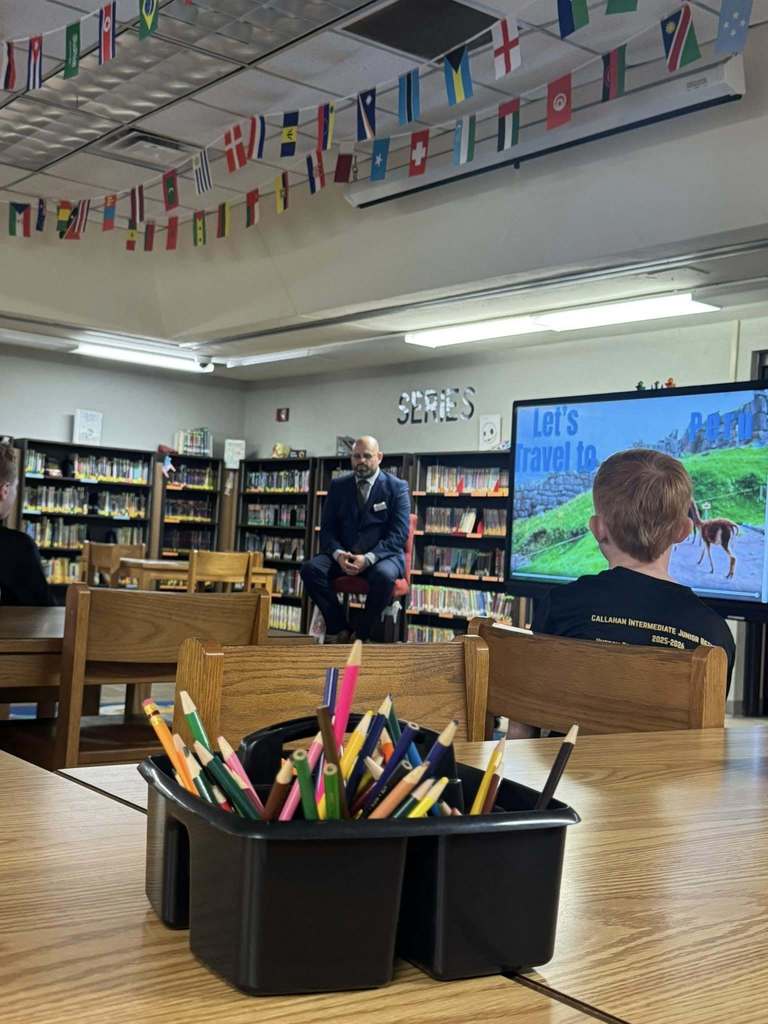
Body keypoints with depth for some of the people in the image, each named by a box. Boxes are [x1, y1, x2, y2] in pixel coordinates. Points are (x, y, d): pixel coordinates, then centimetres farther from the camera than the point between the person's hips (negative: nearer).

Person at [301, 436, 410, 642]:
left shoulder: (397, 487, 0)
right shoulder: (338, 486, 10)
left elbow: (399, 534, -8)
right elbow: (327, 528, 7)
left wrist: (368, 558, -22)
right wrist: (338, 554, -15)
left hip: (382, 556, -3)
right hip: (343, 555, 3)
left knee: (383, 575, -38)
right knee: (310, 568, -25)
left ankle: (361, 634, -18)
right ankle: (340, 630, -16)